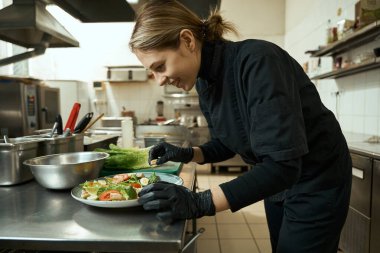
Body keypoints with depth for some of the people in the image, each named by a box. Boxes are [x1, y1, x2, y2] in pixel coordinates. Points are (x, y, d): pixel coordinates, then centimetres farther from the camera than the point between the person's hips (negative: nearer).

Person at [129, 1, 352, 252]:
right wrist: (187, 154, -10)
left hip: (316, 183, -7)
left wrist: (200, 202, -38)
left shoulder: (257, 60, -31)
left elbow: (282, 164, -35)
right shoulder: (204, 82, -6)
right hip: (276, 182, 7)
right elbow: (226, 144, 6)